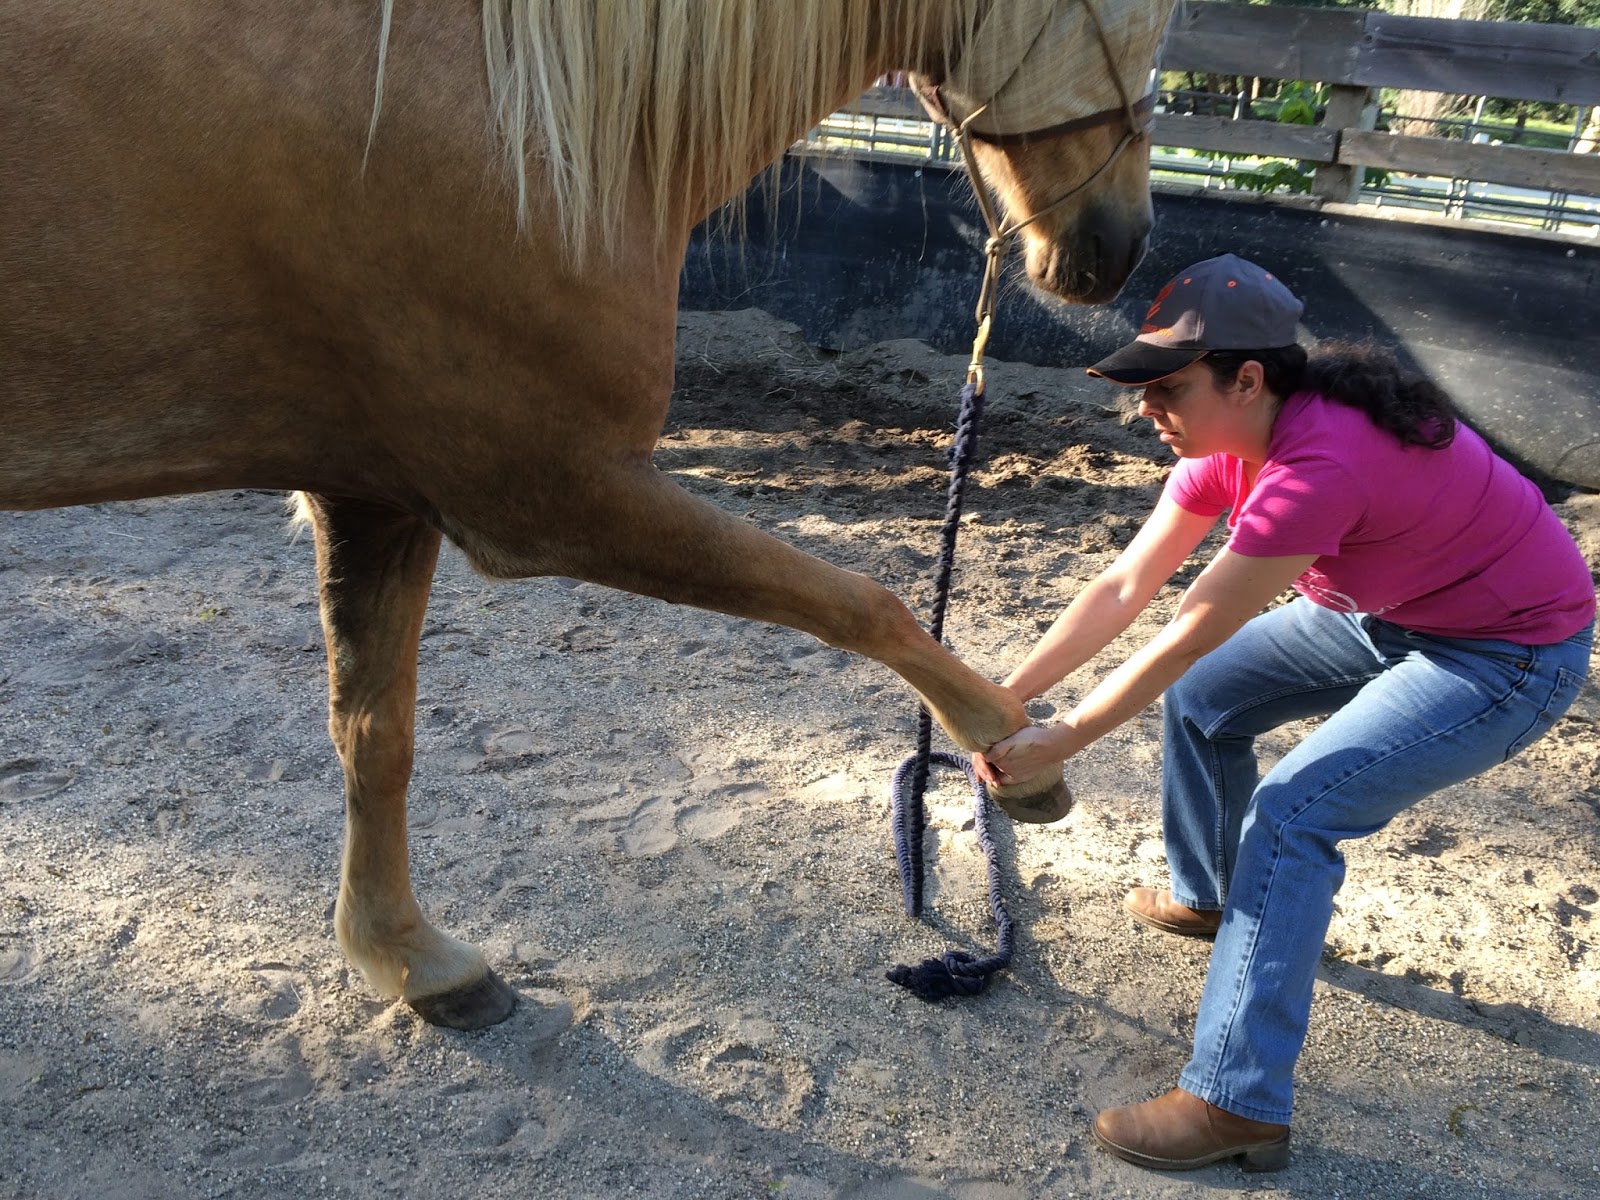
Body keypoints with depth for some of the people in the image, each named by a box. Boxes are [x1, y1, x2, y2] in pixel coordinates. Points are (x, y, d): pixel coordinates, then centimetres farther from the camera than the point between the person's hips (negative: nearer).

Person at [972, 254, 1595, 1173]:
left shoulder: (1317, 464, -35)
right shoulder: (1230, 441, -9)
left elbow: (1183, 639, -30)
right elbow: (1124, 589, -8)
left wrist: (1056, 745, -22)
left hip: (1511, 656, -8)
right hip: (1390, 612, 9)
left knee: (1292, 812, -18)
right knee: (1206, 695, 8)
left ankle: (1239, 1105, -10)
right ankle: (1209, 897, 32)